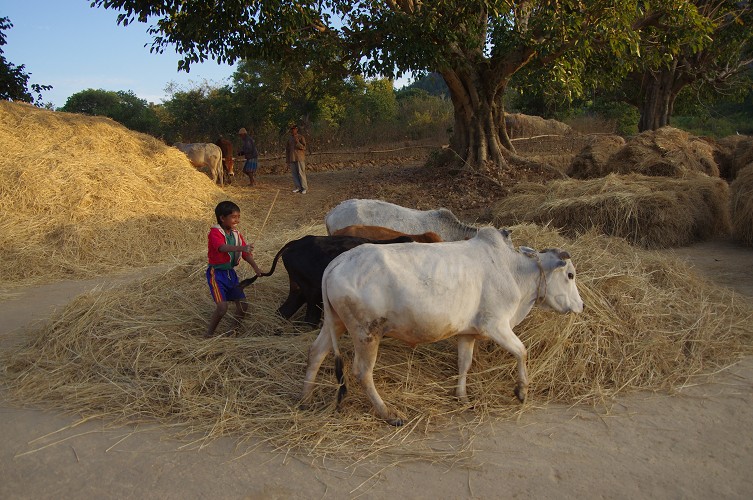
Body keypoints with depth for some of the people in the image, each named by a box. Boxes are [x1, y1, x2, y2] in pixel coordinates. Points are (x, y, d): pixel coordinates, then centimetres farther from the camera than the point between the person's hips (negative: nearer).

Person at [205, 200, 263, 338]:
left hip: (230, 272, 7)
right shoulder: (215, 233, -17)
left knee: (243, 305, 7)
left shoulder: (236, 234, 6)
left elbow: (246, 253, 5)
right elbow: (222, 247, -38)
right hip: (217, 273, -7)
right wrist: (241, 248, -54)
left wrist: (256, 268, -10)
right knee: (222, 307, -17)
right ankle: (208, 334, 3)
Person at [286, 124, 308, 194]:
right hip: (292, 159, 5)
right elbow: (287, 150, 15)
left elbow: (303, 147, -11)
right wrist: (287, 161, 12)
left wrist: (297, 142, -21)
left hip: (300, 158, -5)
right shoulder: (289, 139, 12)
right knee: (294, 173, 2)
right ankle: (298, 187, 8)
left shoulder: (301, 137, -2)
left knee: (301, 173, -7)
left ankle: (304, 188, -2)